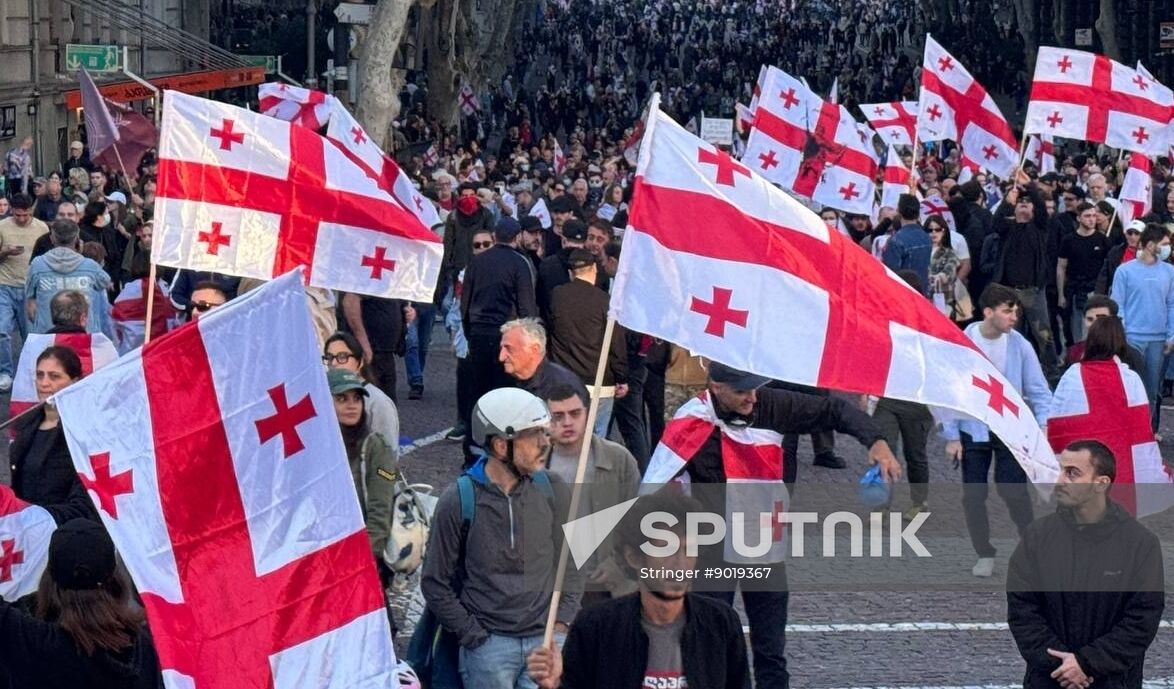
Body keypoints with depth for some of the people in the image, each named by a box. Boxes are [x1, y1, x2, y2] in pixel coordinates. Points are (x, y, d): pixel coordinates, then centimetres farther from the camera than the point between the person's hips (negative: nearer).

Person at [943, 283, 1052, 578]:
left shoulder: (1019, 345, -8)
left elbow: (1039, 389, -1)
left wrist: (1043, 426, -14)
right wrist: (951, 436, -5)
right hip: (973, 430, 1)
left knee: (1014, 492, -7)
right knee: (973, 496, 5)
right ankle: (985, 554, 20)